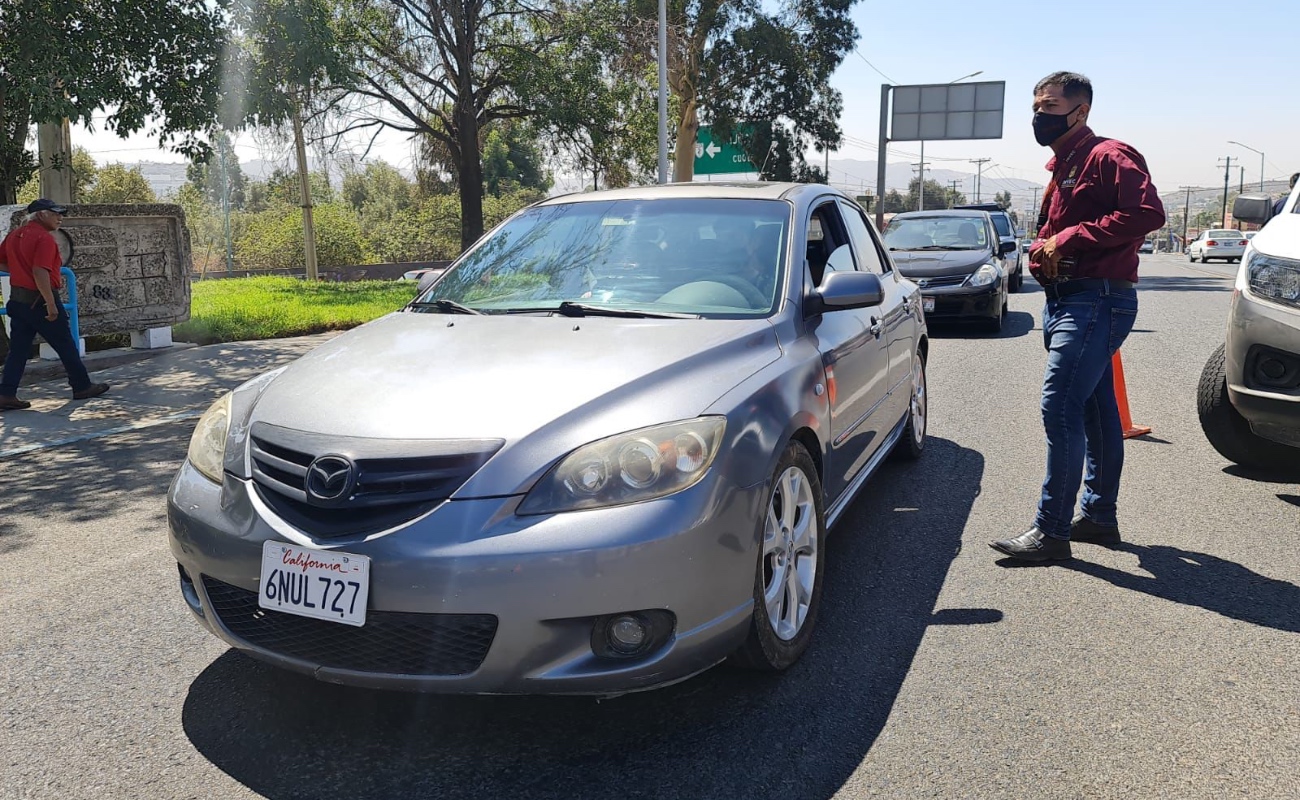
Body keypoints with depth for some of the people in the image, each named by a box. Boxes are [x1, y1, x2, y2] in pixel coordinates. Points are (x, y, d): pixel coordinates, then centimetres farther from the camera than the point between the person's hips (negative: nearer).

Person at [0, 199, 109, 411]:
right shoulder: (44, 238, -15)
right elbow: (40, 272, -24)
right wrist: (50, 303, -23)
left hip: (17, 299, 8)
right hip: (39, 300, -8)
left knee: (18, 349, 8)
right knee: (66, 346, 5)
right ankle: (82, 387, 15)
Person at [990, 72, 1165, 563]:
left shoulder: (1109, 157, -10)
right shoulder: (1061, 169, 20)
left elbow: (1148, 213, -24)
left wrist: (1069, 238, -21)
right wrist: (1042, 249, 9)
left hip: (1097, 301, -10)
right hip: (1065, 300, 10)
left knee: (1061, 409, -14)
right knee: (1095, 412, 14)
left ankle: (1051, 531, -9)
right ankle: (1099, 516, 24)